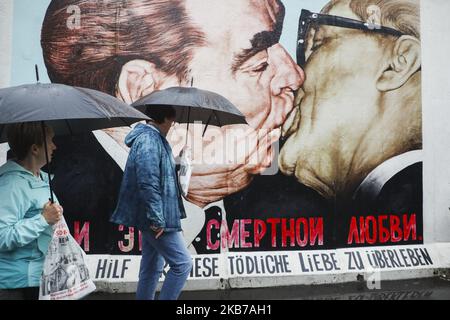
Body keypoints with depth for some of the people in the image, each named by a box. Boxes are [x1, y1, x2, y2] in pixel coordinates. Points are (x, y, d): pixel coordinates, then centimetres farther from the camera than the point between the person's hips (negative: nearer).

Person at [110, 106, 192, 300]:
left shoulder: (153, 138, 14)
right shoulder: (149, 140, -18)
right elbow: (148, 184, -25)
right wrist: (157, 219, -23)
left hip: (152, 218, 10)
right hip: (156, 219, -10)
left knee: (152, 268, 16)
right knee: (182, 264, -5)